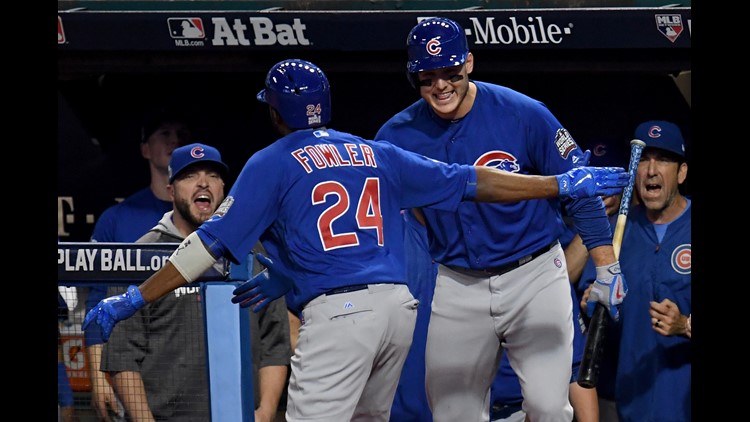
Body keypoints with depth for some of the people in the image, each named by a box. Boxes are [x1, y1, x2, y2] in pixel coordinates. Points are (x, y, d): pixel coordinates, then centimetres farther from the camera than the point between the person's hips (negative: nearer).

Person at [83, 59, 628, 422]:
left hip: (338, 314, -6)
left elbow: (212, 243, -1)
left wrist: (133, 300, 0)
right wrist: (561, 185, 18)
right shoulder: (376, 154, 20)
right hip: (400, 305, 6)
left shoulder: (272, 164, 6)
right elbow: (468, 181, 15)